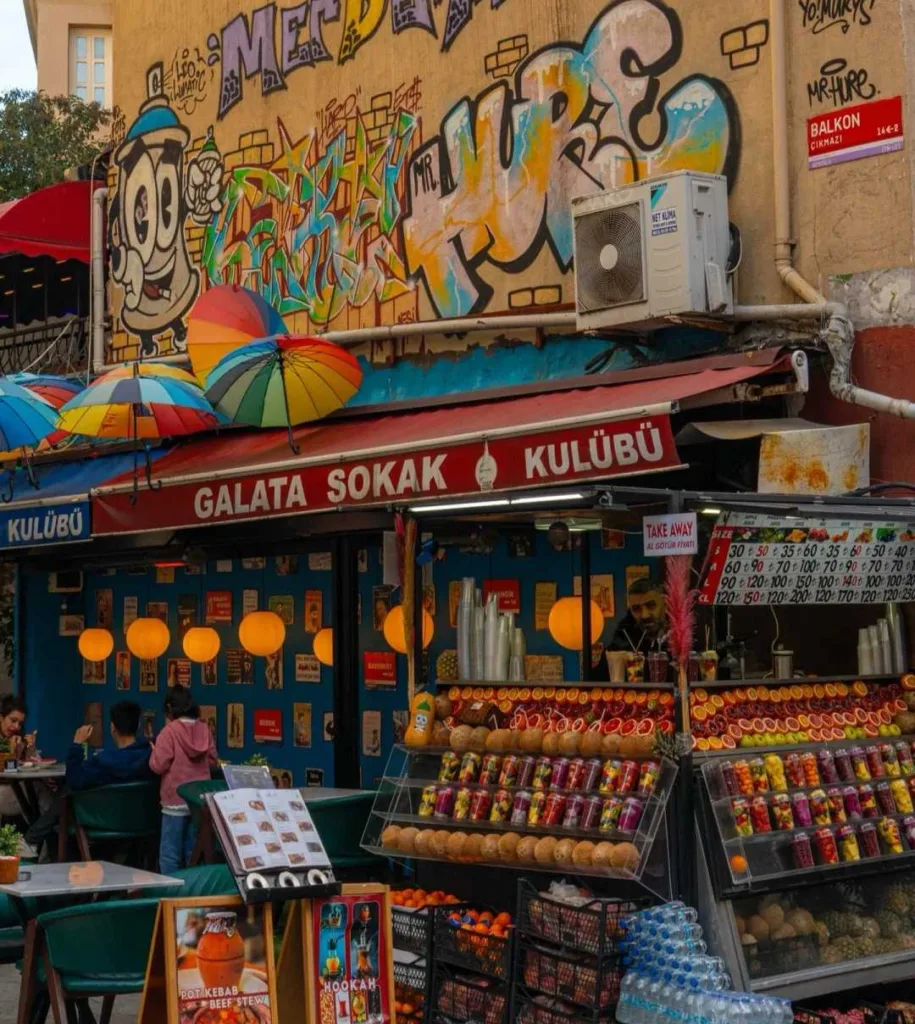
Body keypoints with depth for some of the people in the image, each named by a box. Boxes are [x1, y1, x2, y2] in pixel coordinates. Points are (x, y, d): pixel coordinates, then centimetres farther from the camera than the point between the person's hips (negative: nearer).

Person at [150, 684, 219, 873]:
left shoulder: (169, 731, -12)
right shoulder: (204, 730, 3)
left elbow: (158, 765, -12)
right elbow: (213, 761, 11)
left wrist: (155, 751, 7)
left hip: (175, 800, -5)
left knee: (170, 853, 1)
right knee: (194, 851, 13)